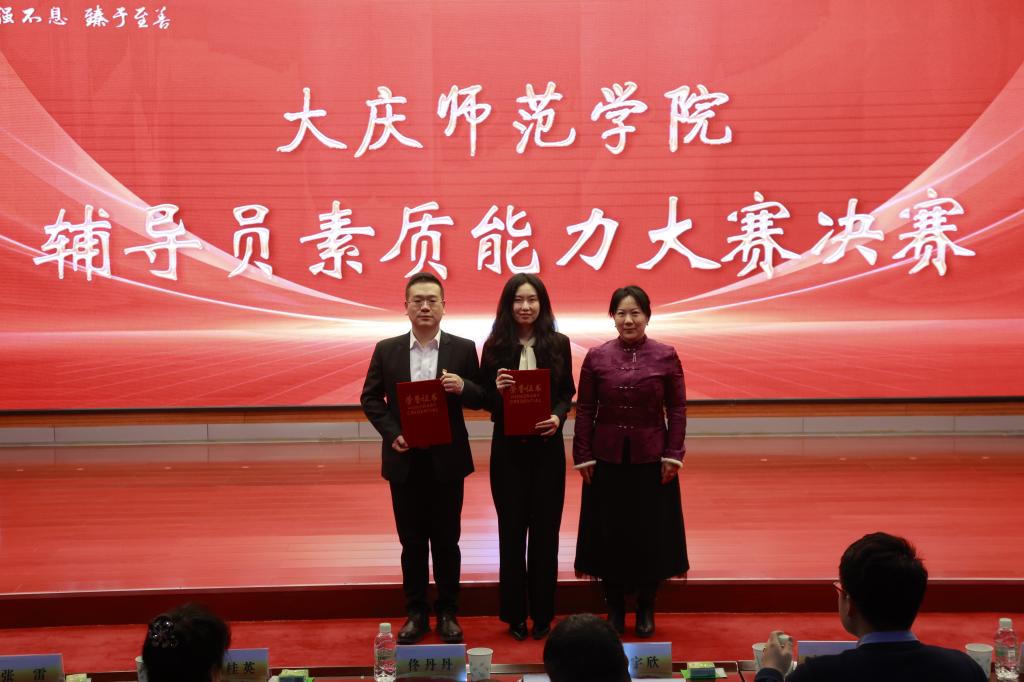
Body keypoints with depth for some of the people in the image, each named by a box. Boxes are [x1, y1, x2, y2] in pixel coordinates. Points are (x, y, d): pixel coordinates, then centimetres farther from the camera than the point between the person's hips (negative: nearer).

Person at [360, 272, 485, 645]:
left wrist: (463, 387, -20)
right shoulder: (387, 350, 3)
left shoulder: (463, 349, 0)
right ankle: (416, 613, 22)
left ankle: (447, 612, 22)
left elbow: (481, 398, 2)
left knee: (446, 540, 8)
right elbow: (370, 398, 5)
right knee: (412, 541, 10)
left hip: (447, 460, -1)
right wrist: (392, 433, -10)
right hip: (405, 460, 1)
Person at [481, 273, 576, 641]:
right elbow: (485, 400, 3)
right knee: (512, 529, 6)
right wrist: (497, 390, -19)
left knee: (545, 529, 6)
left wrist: (558, 417, -13)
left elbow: (567, 393, 6)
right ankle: (514, 614, 18)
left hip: (547, 446, 0)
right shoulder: (495, 346, -1)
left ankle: (542, 613, 19)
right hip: (507, 447, 0)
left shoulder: (558, 343, 1)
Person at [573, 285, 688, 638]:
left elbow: (677, 409, 0)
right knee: (609, 532, 7)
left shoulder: (666, 357, -1)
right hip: (607, 459, 1)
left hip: (651, 459, 0)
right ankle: (614, 609, 22)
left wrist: (673, 455, -6)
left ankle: (646, 609, 23)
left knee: (651, 533, 7)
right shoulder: (596, 357, 1)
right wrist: (583, 456, -3)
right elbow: (584, 410, 1)